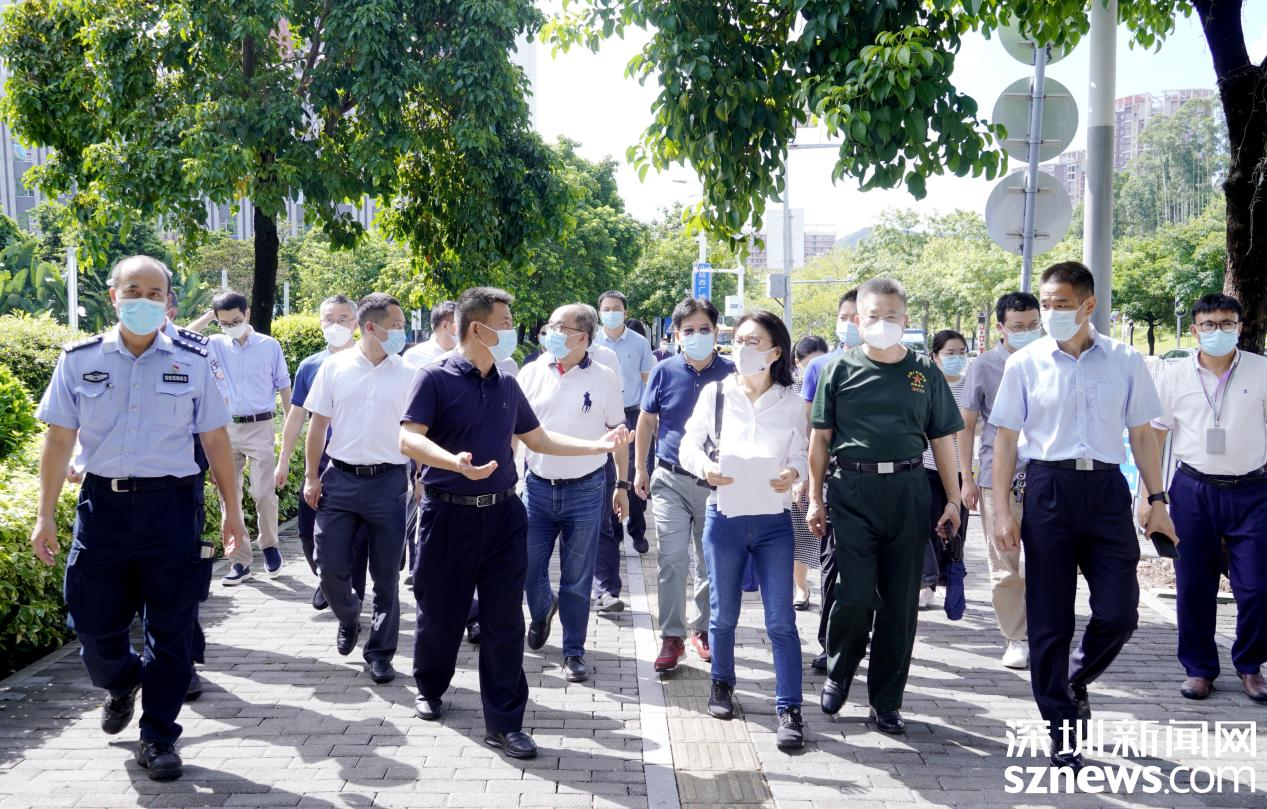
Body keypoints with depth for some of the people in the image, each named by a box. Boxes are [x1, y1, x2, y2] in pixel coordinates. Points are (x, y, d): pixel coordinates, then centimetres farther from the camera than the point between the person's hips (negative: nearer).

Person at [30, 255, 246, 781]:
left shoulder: (192, 363, 3)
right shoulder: (79, 360, 4)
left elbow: (215, 440, 7)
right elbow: (59, 440, 5)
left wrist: (232, 510, 5)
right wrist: (45, 516, 2)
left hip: (171, 506, -1)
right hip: (102, 503, 1)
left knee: (170, 630, 4)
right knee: (94, 625, 7)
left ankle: (158, 737, 20)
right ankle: (122, 682, 41)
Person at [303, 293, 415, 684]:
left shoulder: (405, 373, 2)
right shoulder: (335, 366, 1)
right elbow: (318, 423, 5)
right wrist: (311, 476, 2)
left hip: (388, 481, 0)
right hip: (340, 479, 0)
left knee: (386, 575, 5)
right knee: (330, 566, 2)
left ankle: (380, 653, 19)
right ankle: (348, 616, 34)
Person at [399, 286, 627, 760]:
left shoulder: (507, 385, 12)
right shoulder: (437, 379, -7)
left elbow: (537, 439, 22)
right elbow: (409, 439, -19)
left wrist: (598, 446, 13)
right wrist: (455, 462, -36)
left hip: (502, 513, 4)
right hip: (449, 513, -4)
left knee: (504, 621, 2)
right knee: (440, 613, 10)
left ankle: (503, 723, 9)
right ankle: (430, 689, 38)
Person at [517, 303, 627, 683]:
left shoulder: (604, 378, -3)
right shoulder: (532, 373, 1)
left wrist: (623, 485, 7)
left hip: (585, 491, -2)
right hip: (538, 487, 2)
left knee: (577, 579, 4)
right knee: (528, 569, 7)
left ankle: (574, 652, 18)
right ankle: (542, 610, 40)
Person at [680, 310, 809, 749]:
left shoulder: (790, 401, 2)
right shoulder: (715, 393, 1)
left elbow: (800, 455, 4)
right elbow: (689, 444, 4)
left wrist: (792, 474, -19)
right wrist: (705, 467, -17)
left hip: (774, 519, -1)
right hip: (725, 515, 1)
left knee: (781, 619, -4)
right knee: (723, 612, 13)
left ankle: (789, 709, 0)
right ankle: (722, 685, 35)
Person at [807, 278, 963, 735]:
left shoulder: (925, 373, 9)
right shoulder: (841, 370, 5)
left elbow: (943, 438, 11)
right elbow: (821, 439, 7)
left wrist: (953, 500, 5)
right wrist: (815, 499, 3)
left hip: (907, 491, 2)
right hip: (852, 490, -2)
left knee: (900, 600, 5)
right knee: (855, 592, -7)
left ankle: (886, 701, 17)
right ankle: (838, 672, 21)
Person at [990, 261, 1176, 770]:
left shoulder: (1124, 361, 4)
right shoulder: (1025, 364, 2)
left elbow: (1142, 434, 10)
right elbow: (1006, 439, 4)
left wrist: (1157, 501, 6)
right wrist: (1001, 510, -1)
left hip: (1106, 488, 1)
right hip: (1048, 486, -1)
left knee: (1119, 612, -2)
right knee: (1049, 618, 3)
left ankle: (1076, 679, 30)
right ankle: (1062, 731, 16)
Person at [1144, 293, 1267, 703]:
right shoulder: (1174, 376, 2)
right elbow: (1153, 436, 7)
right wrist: (1148, 495, 3)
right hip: (1193, 491, 1)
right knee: (1193, 587, 7)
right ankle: (1199, 668, 22)